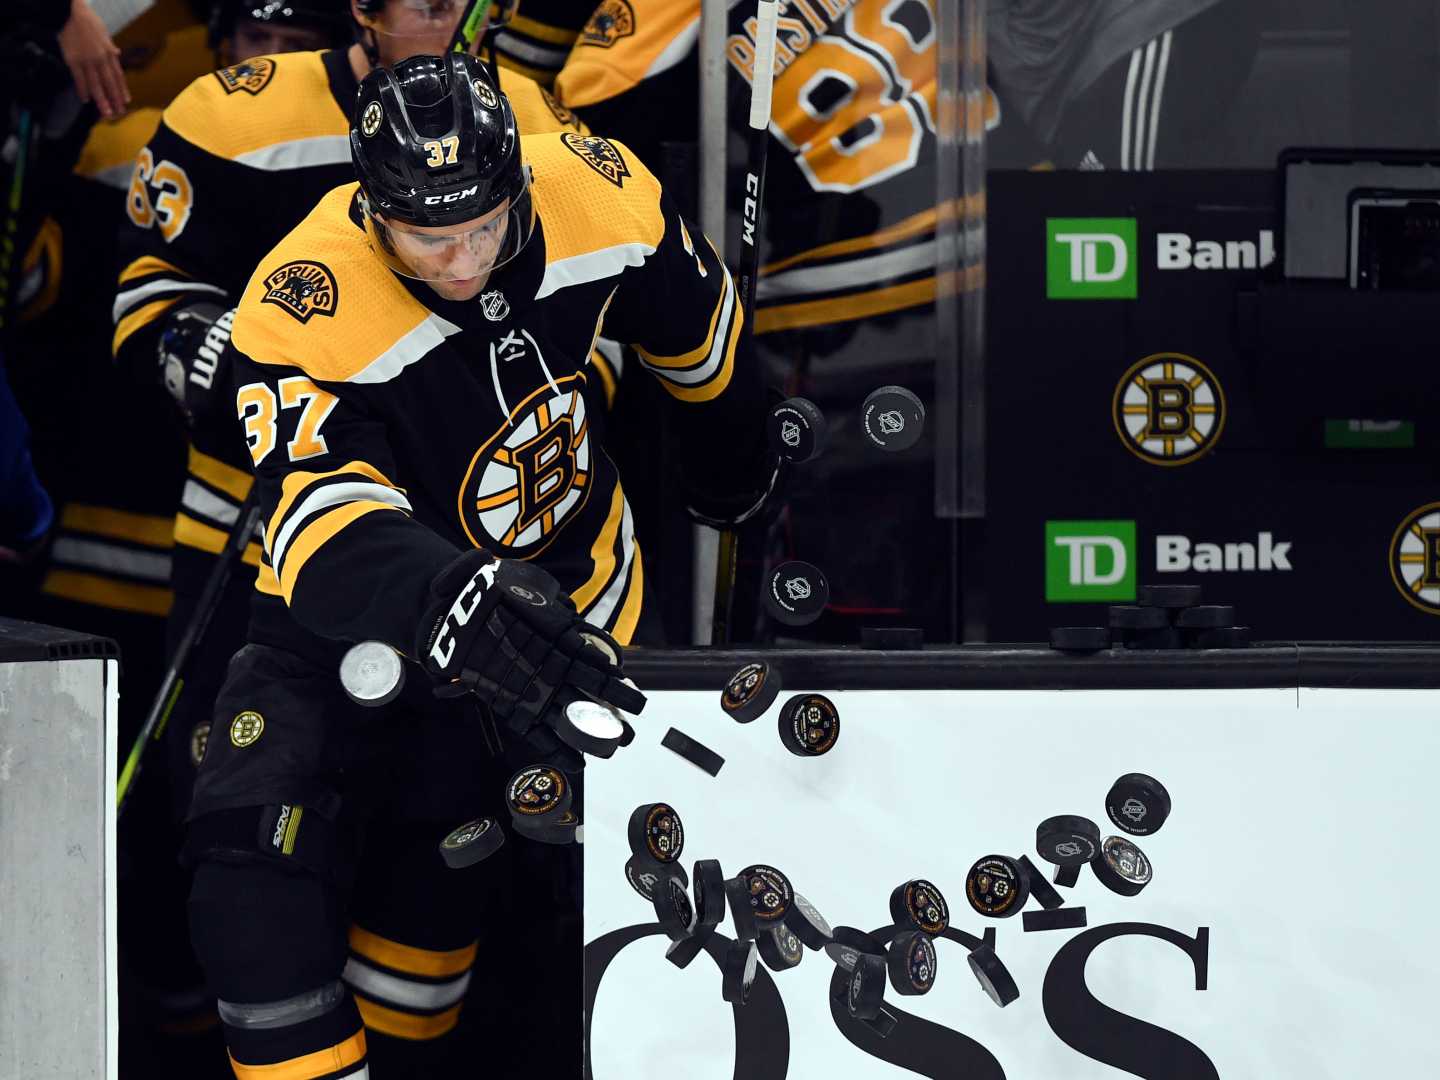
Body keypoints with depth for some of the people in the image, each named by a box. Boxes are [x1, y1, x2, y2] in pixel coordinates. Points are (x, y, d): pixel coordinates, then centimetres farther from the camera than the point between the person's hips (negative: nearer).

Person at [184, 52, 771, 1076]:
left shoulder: (596, 195, -20)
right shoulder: (305, 303, -31)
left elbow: (699, 336, 2)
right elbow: (325, 518, -43)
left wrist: (734, 473, 20)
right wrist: (465, 611, -62)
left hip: (569, 590, 3)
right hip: (356, 608, -2)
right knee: (260, 828, -22)